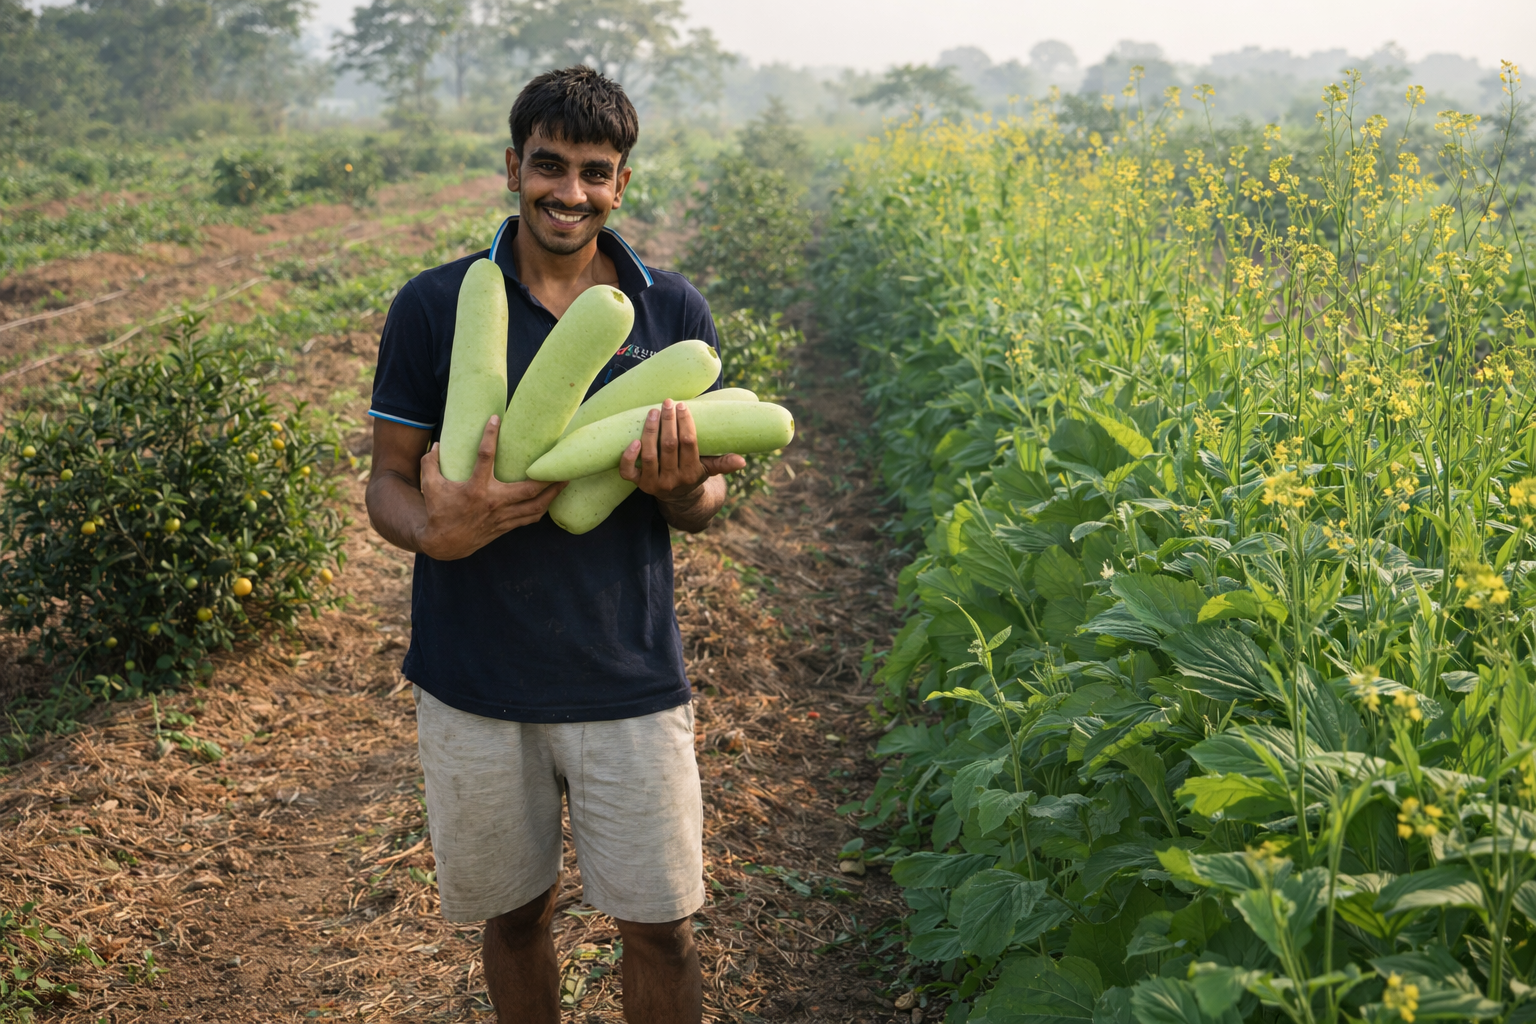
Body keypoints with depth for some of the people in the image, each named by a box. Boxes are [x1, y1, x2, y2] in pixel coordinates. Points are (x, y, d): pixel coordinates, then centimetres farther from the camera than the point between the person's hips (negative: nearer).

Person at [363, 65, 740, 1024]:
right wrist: (436, 532, -22)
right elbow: (388, 483, 2)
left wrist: (677, 485, -19)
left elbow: (702, 504, 6)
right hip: (475, 679, 0)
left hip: (629, 675, 0)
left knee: (662, 929, 6)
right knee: (515, 914, 15)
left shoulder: (674, 311, 0)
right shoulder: (434, 307, -3)